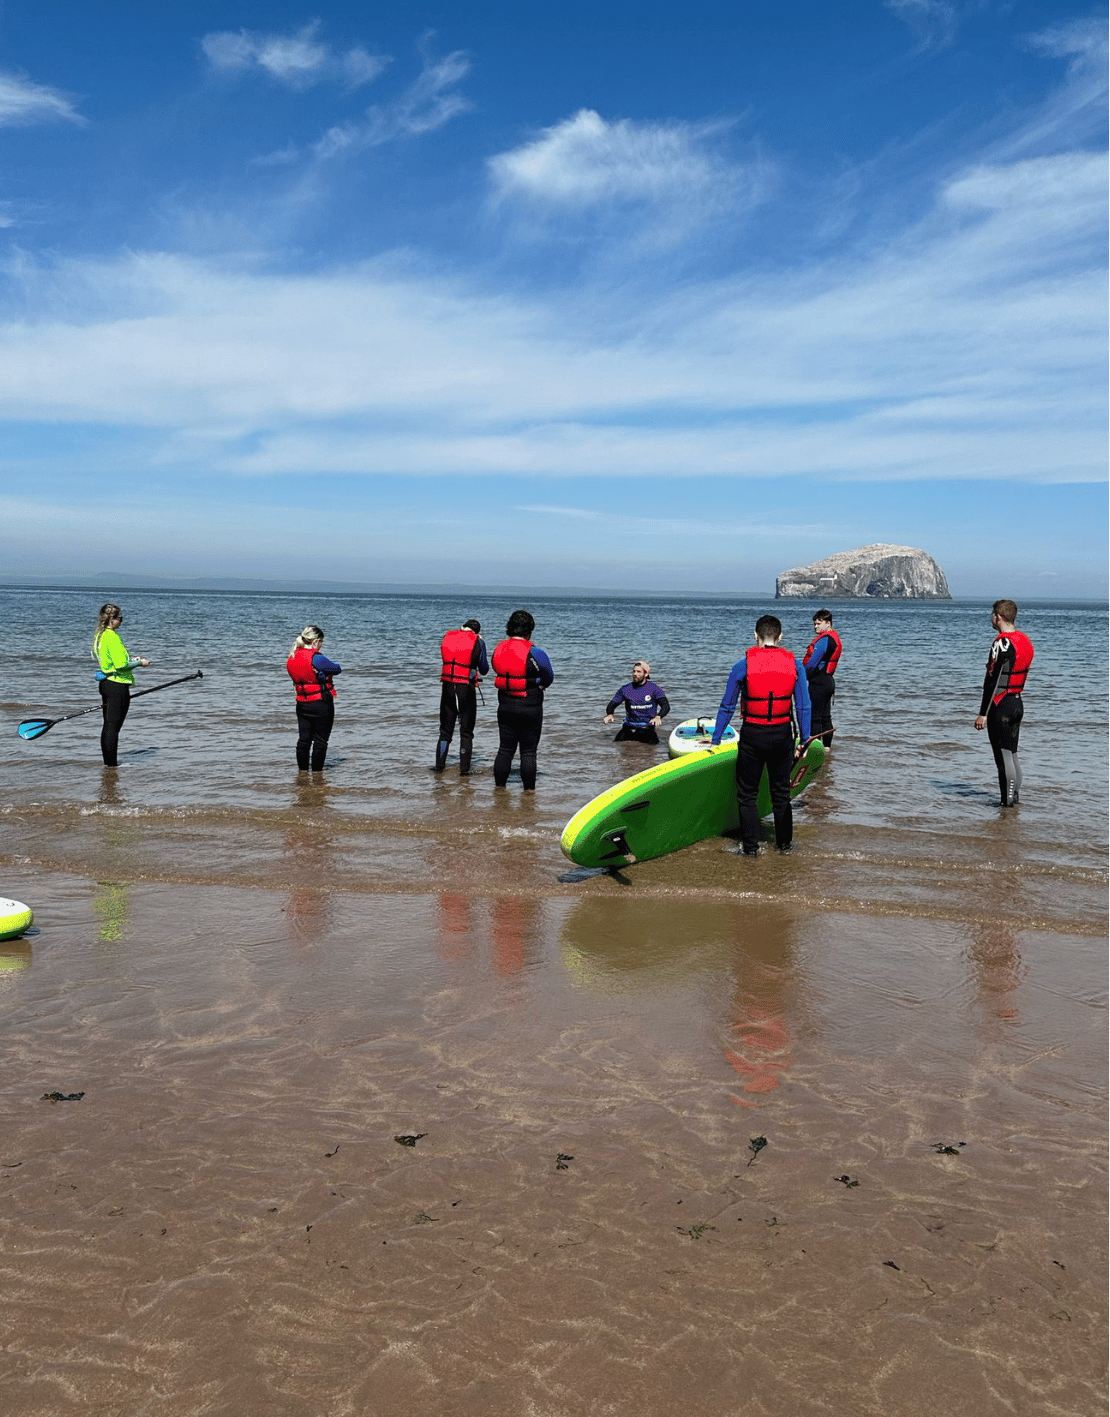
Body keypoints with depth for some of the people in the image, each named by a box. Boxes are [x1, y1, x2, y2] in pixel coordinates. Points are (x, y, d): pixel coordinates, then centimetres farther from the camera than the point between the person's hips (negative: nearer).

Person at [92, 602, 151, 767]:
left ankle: (107, 760, 22)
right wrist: (139, 663, -8)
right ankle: (112, 763, 3)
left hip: (105, 684, 9)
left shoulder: (99, 635, 11)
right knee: (113, 727, -3)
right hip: (118, 685, -9)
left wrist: (131, 659, 15)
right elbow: (121, 665, -23)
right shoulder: (112, 637, -19)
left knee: (108, 726, 15)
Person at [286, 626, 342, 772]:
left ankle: (302, 770, 23)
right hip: (322, 704, -7)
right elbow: (337, 669, -9)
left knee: (304, 738, 14)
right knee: (320, 740, 4)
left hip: (302, 704, 7)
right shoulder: (317, 658, -20)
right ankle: (316, 772, 9)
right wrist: (326, 671, 10)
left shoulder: (292, 658, 3)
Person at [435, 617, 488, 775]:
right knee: (466, 731, 6)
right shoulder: (477, 642, -5)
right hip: (466, 688, -3)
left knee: (445, 729, 15)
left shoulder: (447, 637, 6)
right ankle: (464, 769, 5)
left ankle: (439, 765, 16)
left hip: (447, 686, 3)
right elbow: (484, 670, 3)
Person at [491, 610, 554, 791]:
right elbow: (549, 677, -5)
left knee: (505, 748, 13)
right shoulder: (534, 652, -15)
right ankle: (529, 788, 9)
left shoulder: (499, 649, 1)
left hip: (505, 707, 5)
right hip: (530, 709, -5)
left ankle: (499, 784, 18)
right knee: (528, 751, 4)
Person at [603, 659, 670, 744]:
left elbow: (666, 706, -11)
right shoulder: (625, 689, 5)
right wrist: (610, 714, -17)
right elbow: (612, 704, 7)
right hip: (629, 727, 1)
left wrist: (658, 717, -34)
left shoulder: (654, 688, -2)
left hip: (648, 728, 0)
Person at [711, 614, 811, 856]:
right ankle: (784, 842, 27)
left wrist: (715, 740, 7)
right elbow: (803, 707, 1)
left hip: (753, 736, -3)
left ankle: (750, 846, 12)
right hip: (783, 735, 3)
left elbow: (727, 706, -2)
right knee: (781, 791, 17)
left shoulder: (742, 666, -8)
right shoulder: (795, 665, -2)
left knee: (748, 793, 9)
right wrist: (804, 741, 9)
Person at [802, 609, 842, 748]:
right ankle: (827, 746, 19)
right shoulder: (834, 638, 15)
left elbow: (812, 663, -20)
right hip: (828, 681, 10)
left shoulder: (824, 640, -17)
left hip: (818, 683, -10)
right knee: (826, 717, 14)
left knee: (815, 717, -5)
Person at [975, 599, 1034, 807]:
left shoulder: (1002, 643, -17)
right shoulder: (1025, 641, 11)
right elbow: (1022, 676, 16)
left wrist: (983, 713, -17)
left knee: (1003, 756, -4)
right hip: (1017, 702, 9)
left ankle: (1007, 801, -1)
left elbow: (992, 681, -19)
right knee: (1012, 755, 15)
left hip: (1001, 705, -9)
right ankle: (1014, 797, 20)